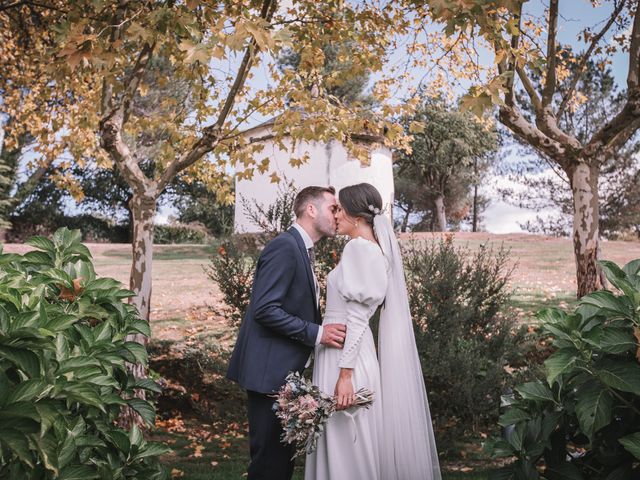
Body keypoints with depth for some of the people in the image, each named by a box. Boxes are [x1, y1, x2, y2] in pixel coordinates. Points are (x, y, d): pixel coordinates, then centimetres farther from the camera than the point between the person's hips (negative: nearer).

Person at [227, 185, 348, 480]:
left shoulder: (301, 249, 15)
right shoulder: (285, 246, -15)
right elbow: (265, 309, -23)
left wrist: (327, 330, 6)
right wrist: (316, 333, -22)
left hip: (286, 370, 10)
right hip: (270, 370, -10)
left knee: (283, 453, 17)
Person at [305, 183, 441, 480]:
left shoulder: (359, 248, -13)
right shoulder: (374, 248, 14)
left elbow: (357, 318, -18)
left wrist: (345, 373, -20)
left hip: (346, 352, -9)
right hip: (346, 349, 9)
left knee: (346, 443, 0)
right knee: (349, 441, 16)